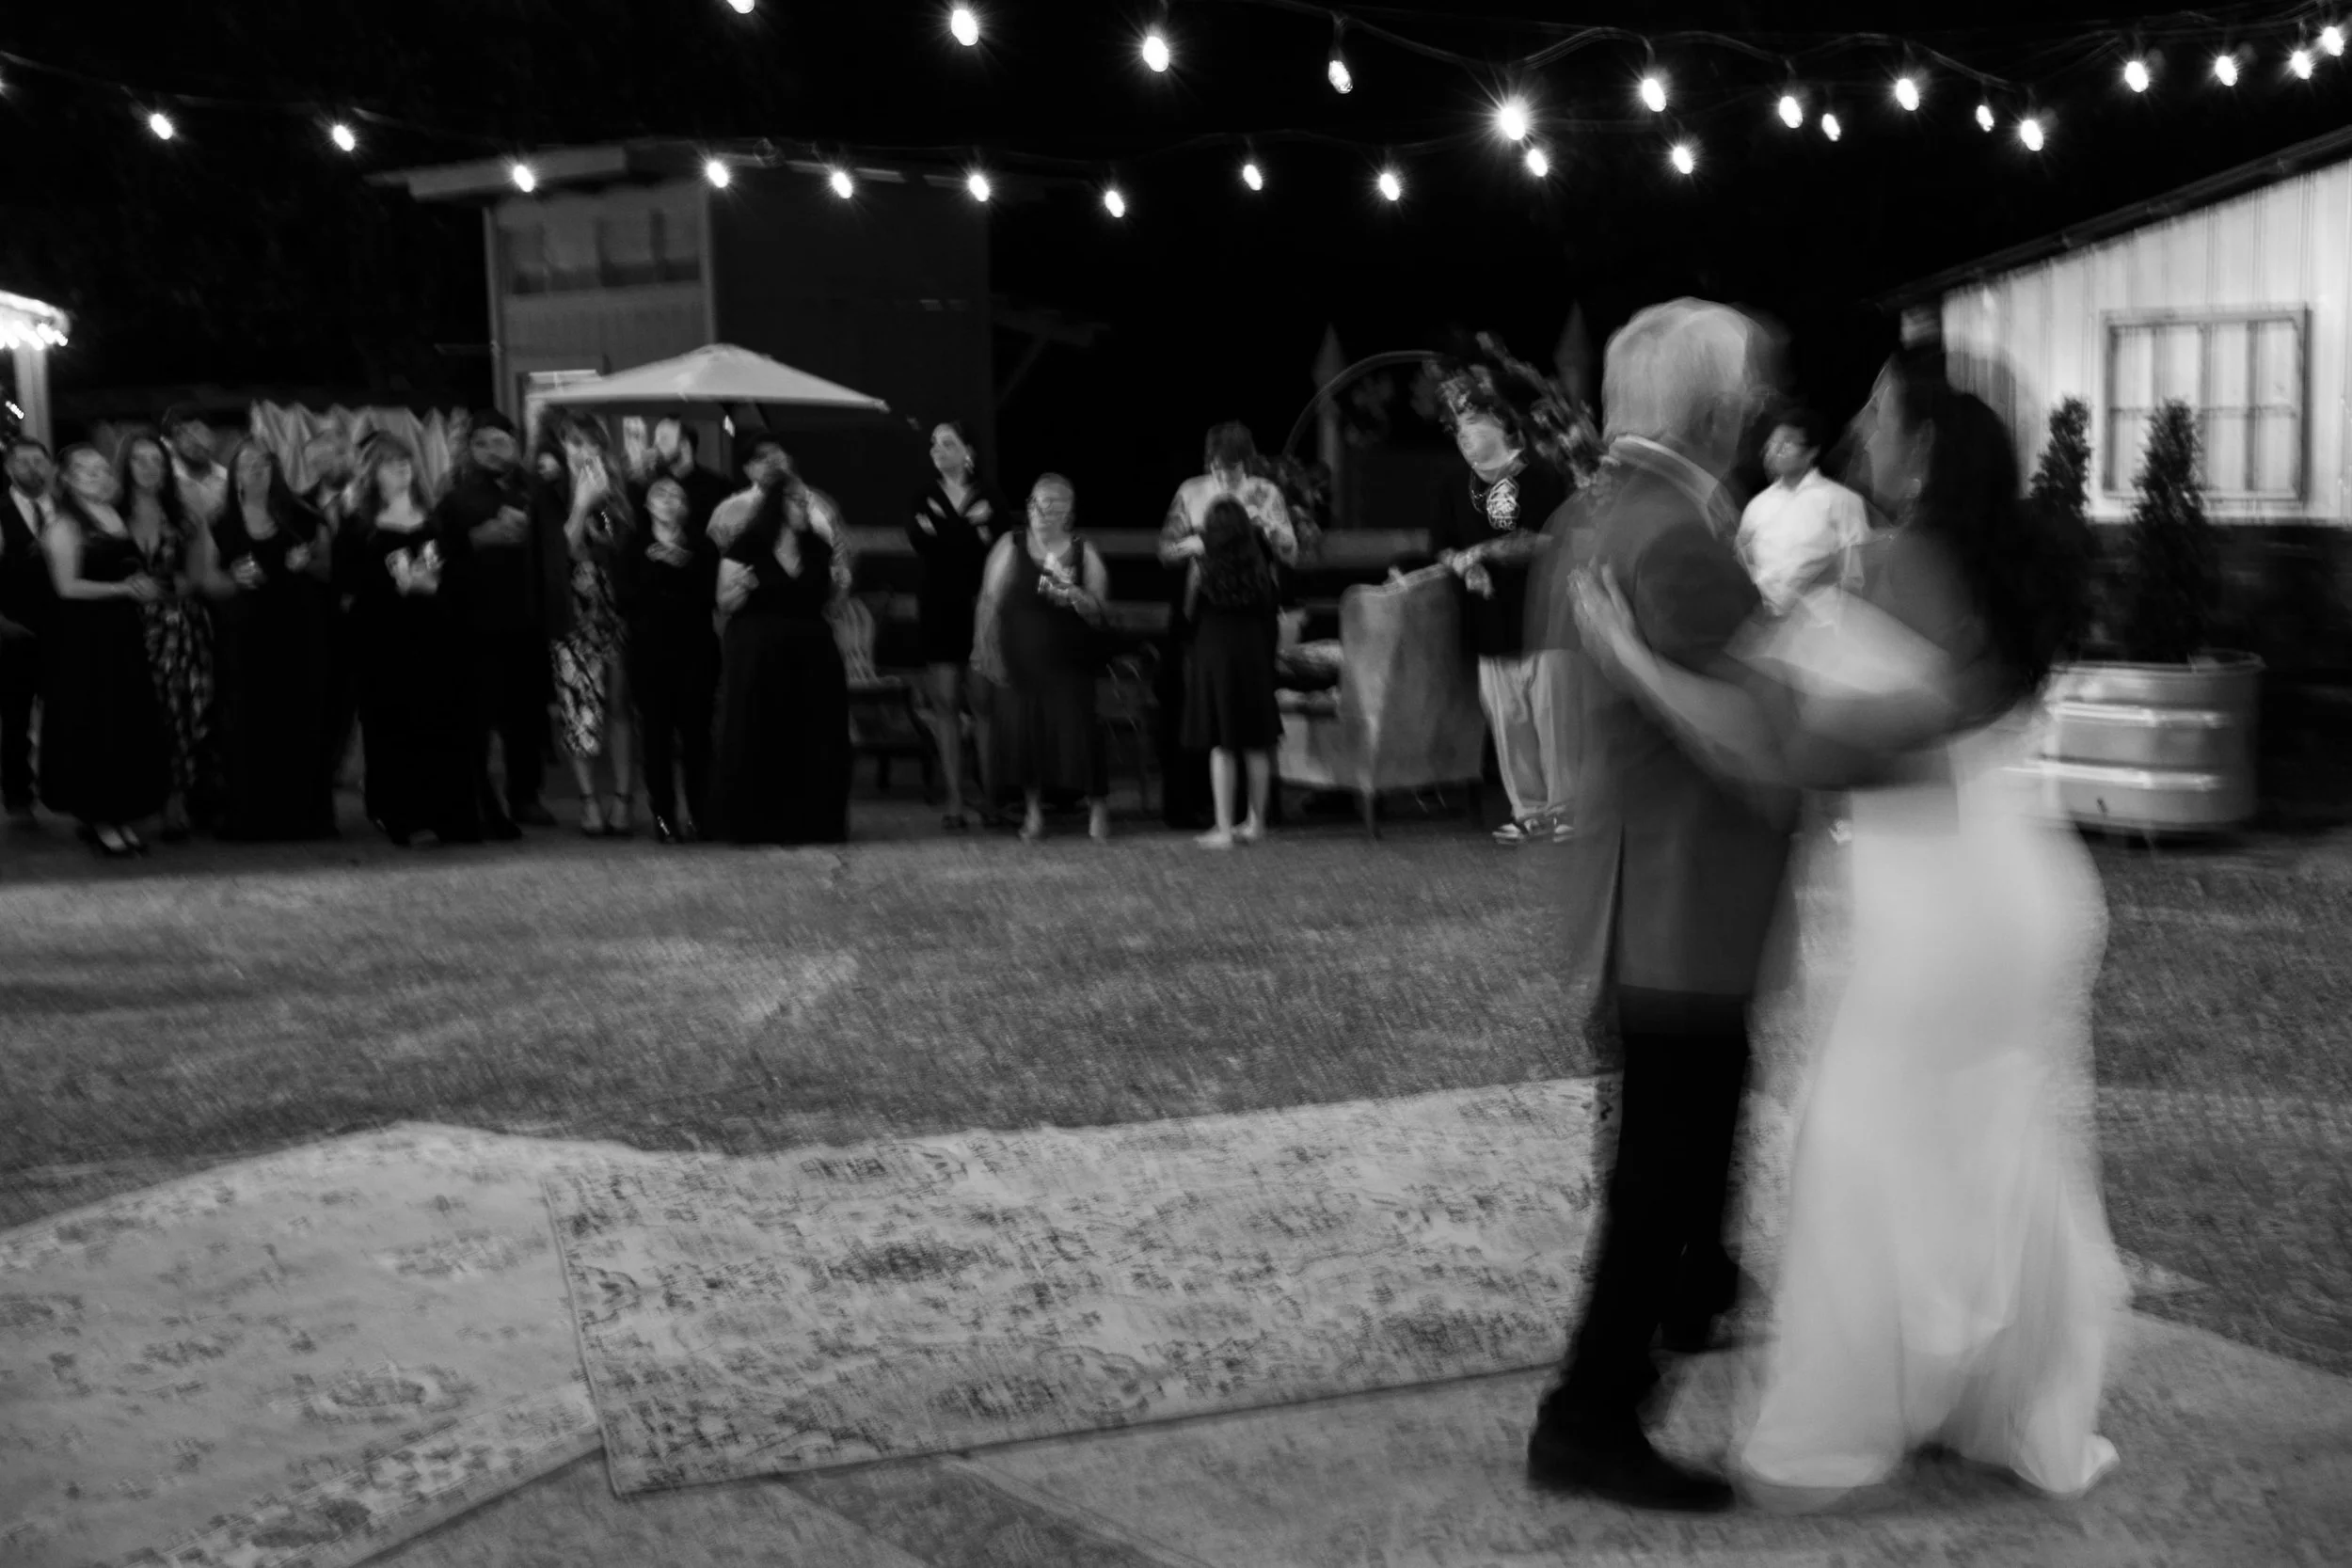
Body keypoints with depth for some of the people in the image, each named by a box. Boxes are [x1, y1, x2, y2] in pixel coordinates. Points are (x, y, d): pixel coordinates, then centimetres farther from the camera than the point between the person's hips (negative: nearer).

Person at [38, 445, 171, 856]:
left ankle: (122, 815, 17)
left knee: (130, 726, 7)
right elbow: (67, 586, -14)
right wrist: (123, 588, -16)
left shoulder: (118, 518, 13)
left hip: (123, 634, 7)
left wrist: (146, 587, 1)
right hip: (84, 636, -7)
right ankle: (97, 817, 9)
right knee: (92, 726, 0)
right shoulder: (64, 523, -8)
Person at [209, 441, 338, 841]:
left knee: (302, 722, -2)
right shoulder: (222, 528, 6)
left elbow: (328, 571, 12)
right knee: (249, 724, -6)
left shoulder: (303, 520, 7)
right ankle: (250, 818, -1)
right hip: (245, 635, -1)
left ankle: (305, 815, 5)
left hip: (299, 632, 1)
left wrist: (308, 564, -9)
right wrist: (234, 580, -12)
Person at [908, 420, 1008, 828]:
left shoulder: (989, 499, 6)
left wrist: (942, 530, -9)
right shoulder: (926, 499, 10)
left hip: (979, 610, -1)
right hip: (939, 609, 1)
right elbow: (920, 541, -5)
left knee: (983, 702, -4)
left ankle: (989, 796, 2)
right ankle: (955, 801, -2)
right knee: (945, 703, -3)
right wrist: (969, 529, -14)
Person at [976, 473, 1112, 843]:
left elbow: (1099, 613, 0)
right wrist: (988, 651, -5)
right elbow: (990, 604, 1)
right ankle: (1033, 810, 20)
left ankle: (1098, 808, 10)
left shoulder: (1084, 554, 2)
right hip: (1023, 659, 1)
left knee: (1077, 728, -7)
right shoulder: (1011, 548, 2)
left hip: (1071, 663, -1)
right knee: (1024, 729, 2)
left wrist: (1073, 594, -19)